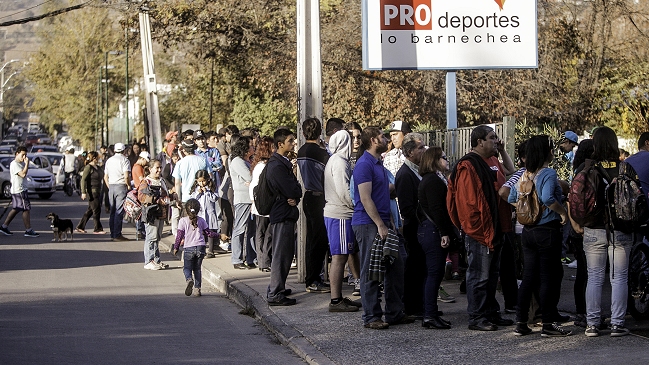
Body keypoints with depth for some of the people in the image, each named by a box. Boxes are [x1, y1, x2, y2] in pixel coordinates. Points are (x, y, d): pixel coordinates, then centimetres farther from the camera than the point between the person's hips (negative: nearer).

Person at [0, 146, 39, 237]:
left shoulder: (21, 163, 15)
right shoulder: (14, 164, -15)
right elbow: (23, 174, -25)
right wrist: (27, 163, -21)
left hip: (22, 189, 10)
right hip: (18, 190, -10)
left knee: (16, 209, 15)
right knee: (26, 209, -7)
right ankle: (28, 230, -3)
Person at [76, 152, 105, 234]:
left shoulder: (97, 167, 15)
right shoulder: (88, 167, -12)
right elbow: (83, 180, -16)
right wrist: (83, 192, -22)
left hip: (97, 191, 9)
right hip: (92, 191, -9)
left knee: (90, 211, 11)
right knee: (96, 210, -5)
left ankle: (80, 227, 17)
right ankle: (98, 229, 1)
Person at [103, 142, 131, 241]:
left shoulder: (109, 160, 14)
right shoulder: (124, 160, -7)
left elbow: (105, 177, 16)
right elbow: (126, 176, -16)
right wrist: (129, 186, -2)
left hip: (111, 186, 6)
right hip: (121, 186, -6)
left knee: (112, 211, 11)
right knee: (119, 211, -6)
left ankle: (112, 234, 12)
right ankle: (117, 234, -8)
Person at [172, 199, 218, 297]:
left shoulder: (183, 221, -3)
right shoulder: (201, 220, 5)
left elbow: (180, 236, -2)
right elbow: (208, 233, 10)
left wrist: (176, 248, 8)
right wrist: (218, 235, 28)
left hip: (188, 248, -3)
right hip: (200, 247, 3)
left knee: (187, 268, 6)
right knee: (197, 268, 15)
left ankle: (189, 279, -27)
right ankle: (197, 289, 9)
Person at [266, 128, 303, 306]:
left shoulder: (283, 163, 15)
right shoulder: (277, 166, -18)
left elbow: (294, 190, 11)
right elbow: (293, 191, -23)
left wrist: (295, 198, -10)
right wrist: (297, 196, -1)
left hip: (285, 213, 10)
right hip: (282, 214, -10)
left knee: (286, 253, 18)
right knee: (281, 255, -7)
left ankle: (276, 289, 27)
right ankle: (275, 294, -4)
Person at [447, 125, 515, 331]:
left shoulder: (493, 161, 13)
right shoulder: (468, 166, -16)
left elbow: (510, 171, 32)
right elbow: (467, 201, -20)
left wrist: (502, 151, 15)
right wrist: (478, 229, -21)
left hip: (495, 229, 10)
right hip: (479, 231, -10)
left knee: (492, 274, 17)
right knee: (479, 276, -4)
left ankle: (492, 313, 25)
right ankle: (476, 318, 1)